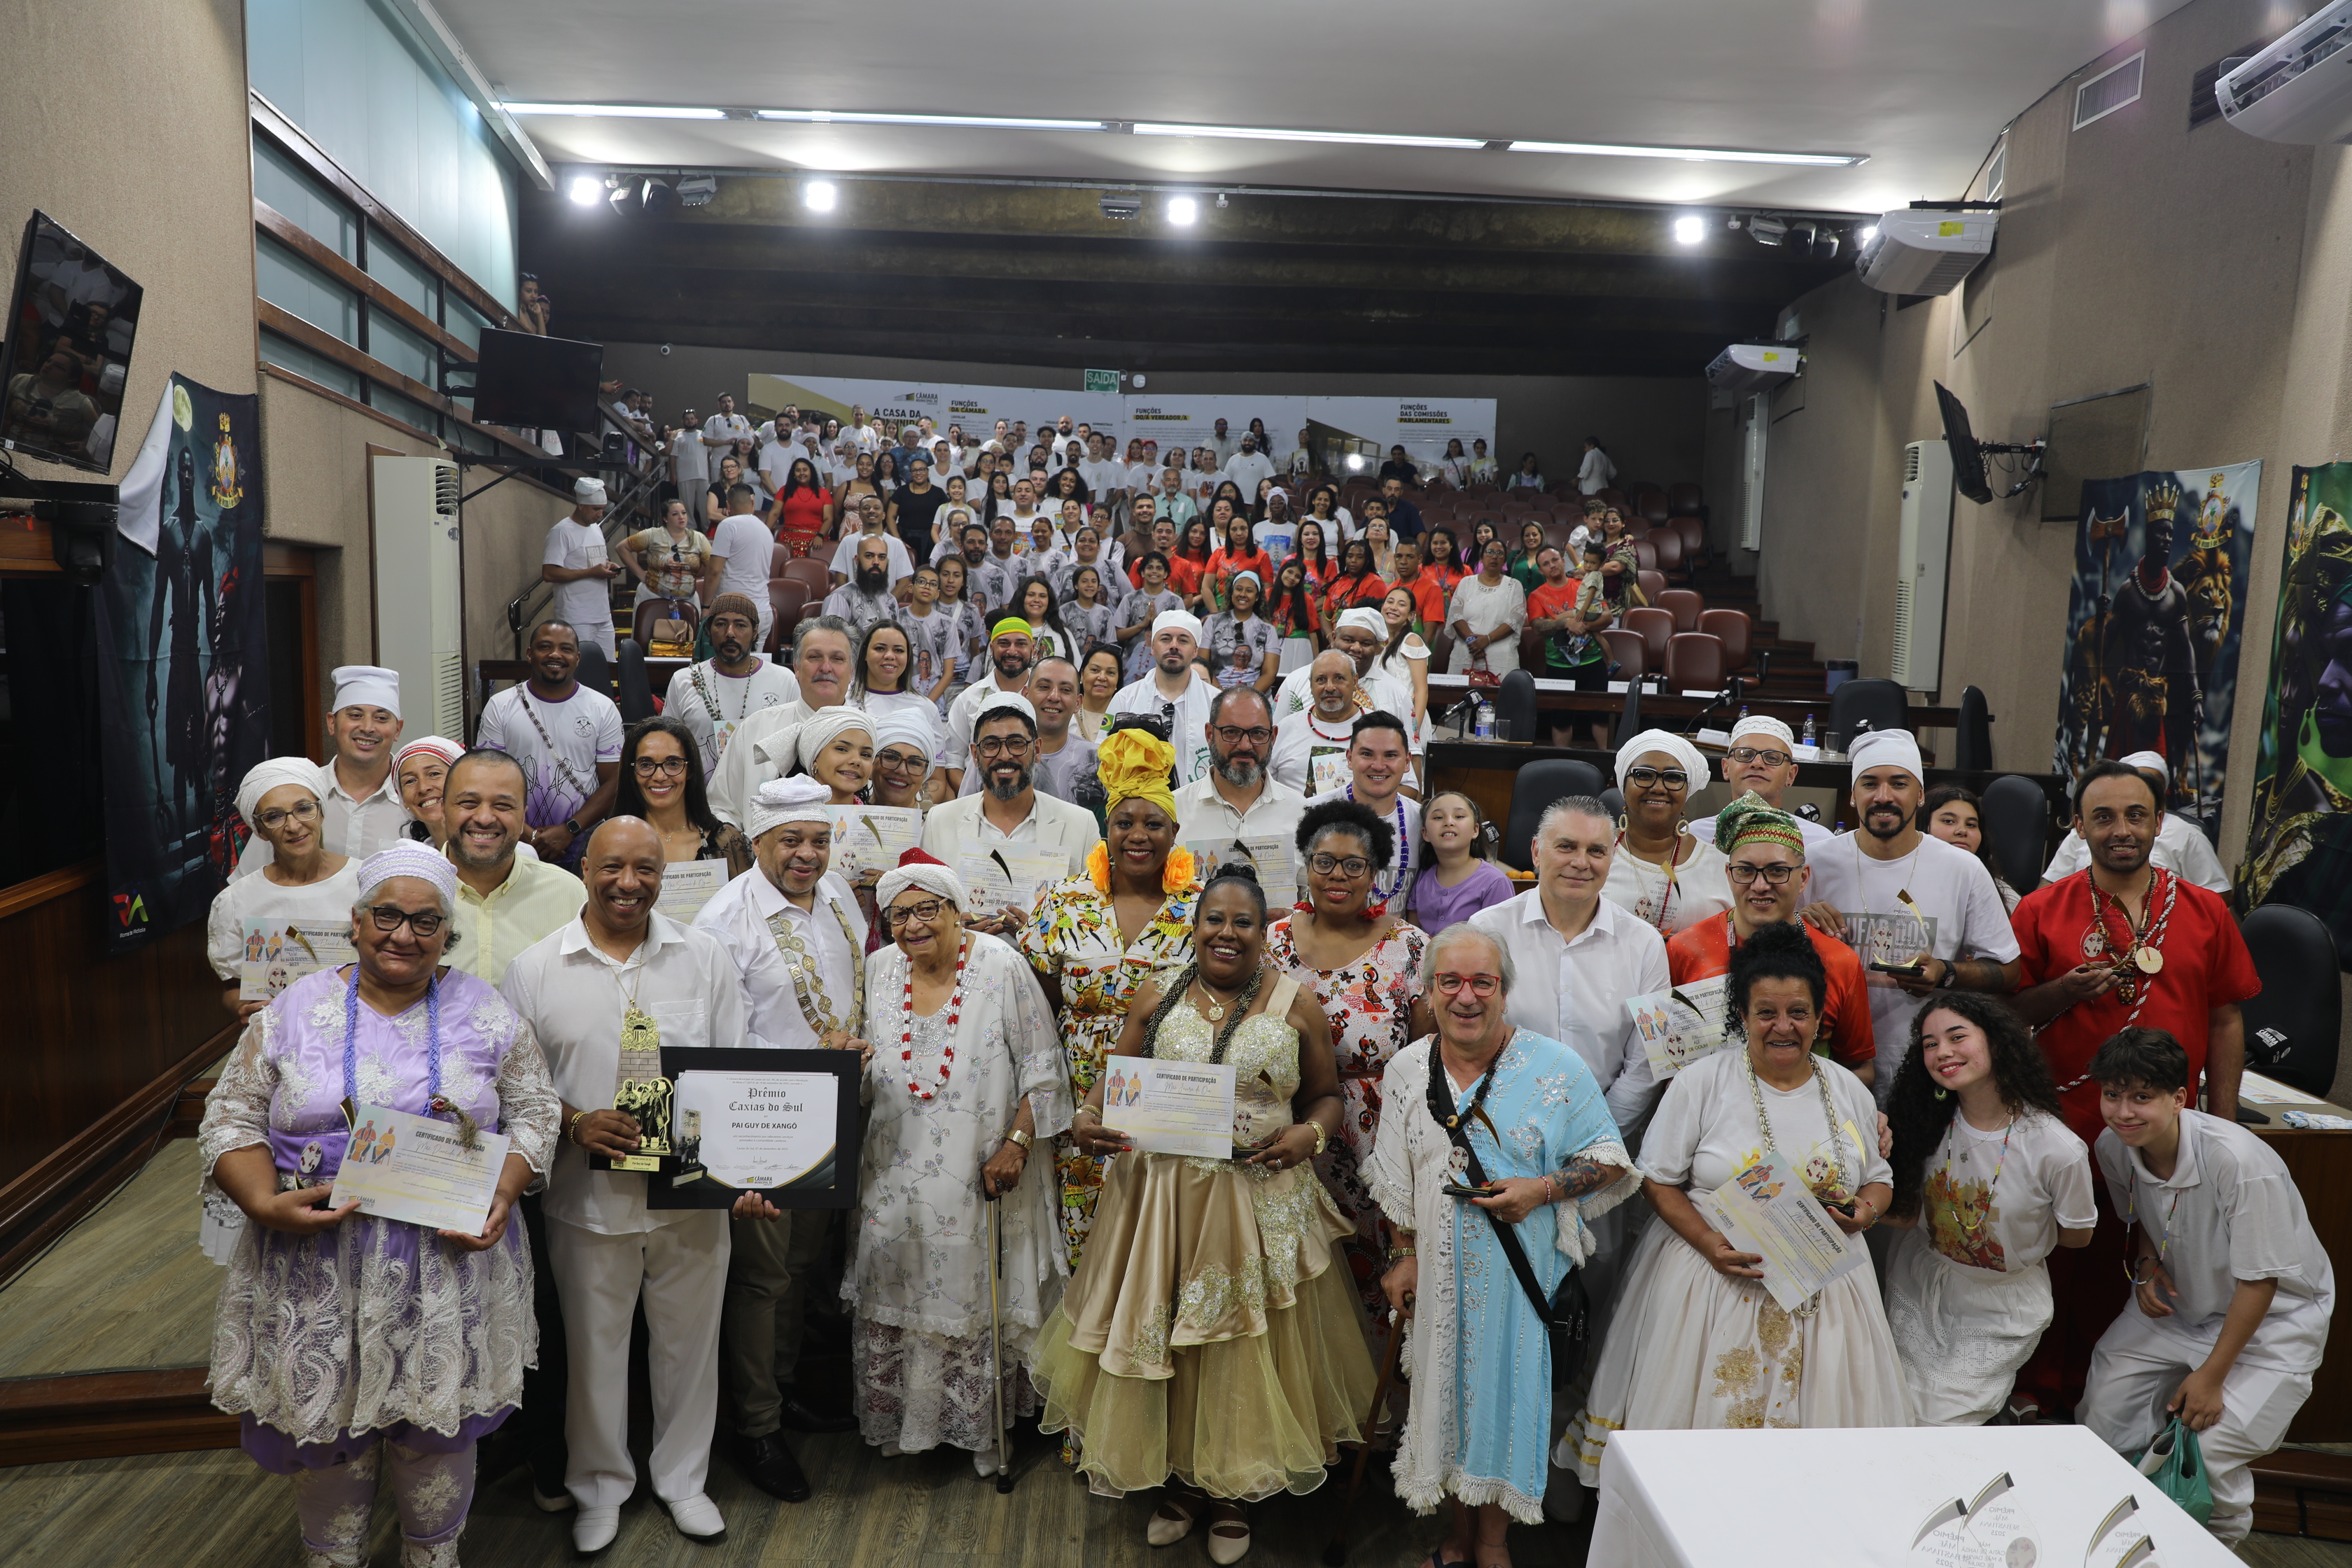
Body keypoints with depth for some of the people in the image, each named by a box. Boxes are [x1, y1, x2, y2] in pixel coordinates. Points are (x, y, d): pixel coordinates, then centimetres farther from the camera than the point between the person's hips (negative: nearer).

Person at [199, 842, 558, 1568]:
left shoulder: (484, 1013, 0)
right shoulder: (295, 1010, -1)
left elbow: (533, 1112, 3)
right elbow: (232, 1119, 0)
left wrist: (503, 1196, -13)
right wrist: (267, 1205, -16)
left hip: (449, 1269, 0)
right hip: (317, 1270, 0)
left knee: (436, 1426, 12)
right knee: (324, 1422, 12)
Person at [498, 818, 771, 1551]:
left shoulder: (705, 957, -2)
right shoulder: (535, 968, -4)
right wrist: (574, 1123, -15)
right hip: (587, 1197, 0)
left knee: (689, 1342, 15)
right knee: (594, 1347, 16)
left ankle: (683, 1477, 38)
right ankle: (601, 1486, 39)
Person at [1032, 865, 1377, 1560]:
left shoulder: (1295, 1006, -1)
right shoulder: (1157, 997, 3)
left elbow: (1326, 1095, 7)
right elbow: (1116, 1079, 7)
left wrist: (1311, 1134, -14)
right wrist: (1087, 1119, -13)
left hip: (1261, 1201, -1)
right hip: (1162, 1193, 1)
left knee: (1244, 1343, 9)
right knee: (1160, 1336, 10)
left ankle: (1232, 1490, 32)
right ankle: (1179, 1477, 34)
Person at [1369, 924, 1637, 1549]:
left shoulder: (1557, 1068, -10)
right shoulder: (1407, 1070, 1)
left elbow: (1609, 1162, -5)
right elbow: (1398, 1183, 9)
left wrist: (1541, 1190, -19)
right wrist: (1403, 1257, 6)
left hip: (1524, 1275, -3)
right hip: (1441, 1275, 3)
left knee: (1507, 1391, 4)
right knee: (1448, 1390, 12)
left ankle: (1492, 1539, 27)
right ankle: (1457, 1532, 34)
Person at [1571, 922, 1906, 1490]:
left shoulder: (1849, 1091, 6)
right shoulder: (1702, 1082, -6)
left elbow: (1880, 1178, 16)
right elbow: (1659, 1180, -5)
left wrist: (1868, 1210, -7)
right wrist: (1709, 1243, -18)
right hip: (1719, 1273, -3)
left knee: (1815, 1418, 5)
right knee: (1708, 1412, 0)